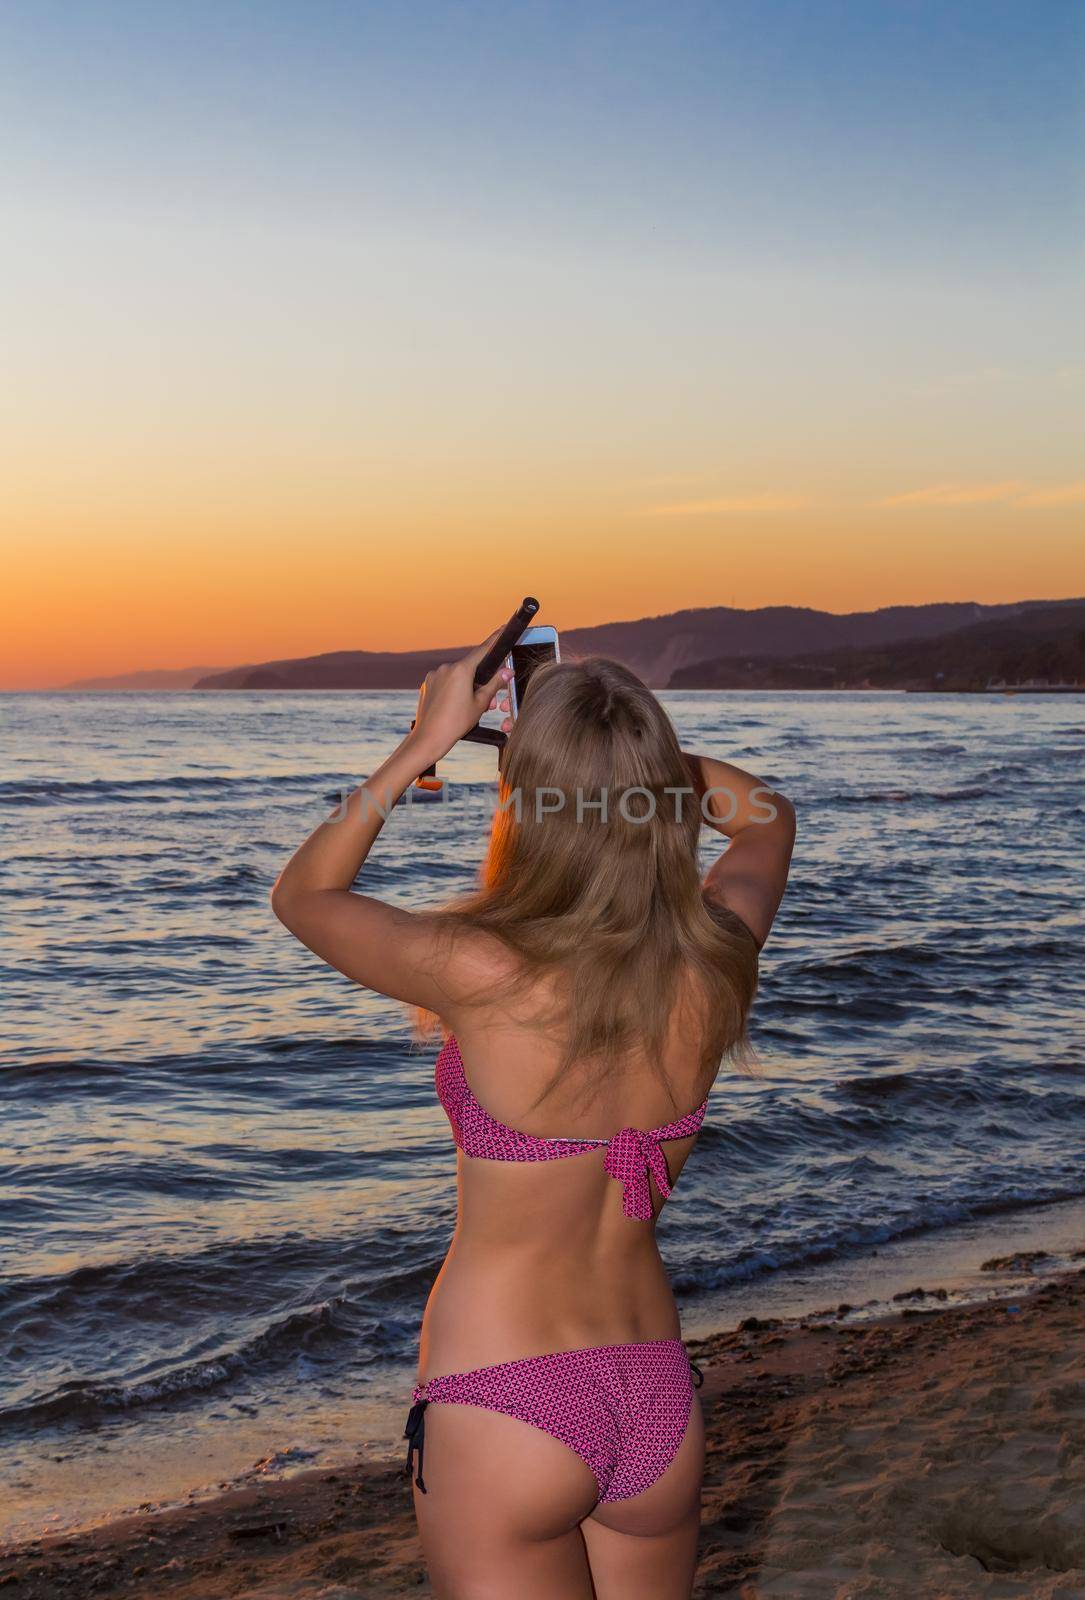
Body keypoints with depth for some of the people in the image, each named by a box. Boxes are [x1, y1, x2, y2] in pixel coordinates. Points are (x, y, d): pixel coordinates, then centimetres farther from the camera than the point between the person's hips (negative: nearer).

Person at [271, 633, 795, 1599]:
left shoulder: (484, 975, -23)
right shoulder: (716, 962, -11)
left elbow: (304, 892, -2)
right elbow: (766, 816, 13)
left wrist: (428, 741, 1)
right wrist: (624, 743, 8)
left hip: (501, 1408, -5)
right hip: (660, 1403, 5)